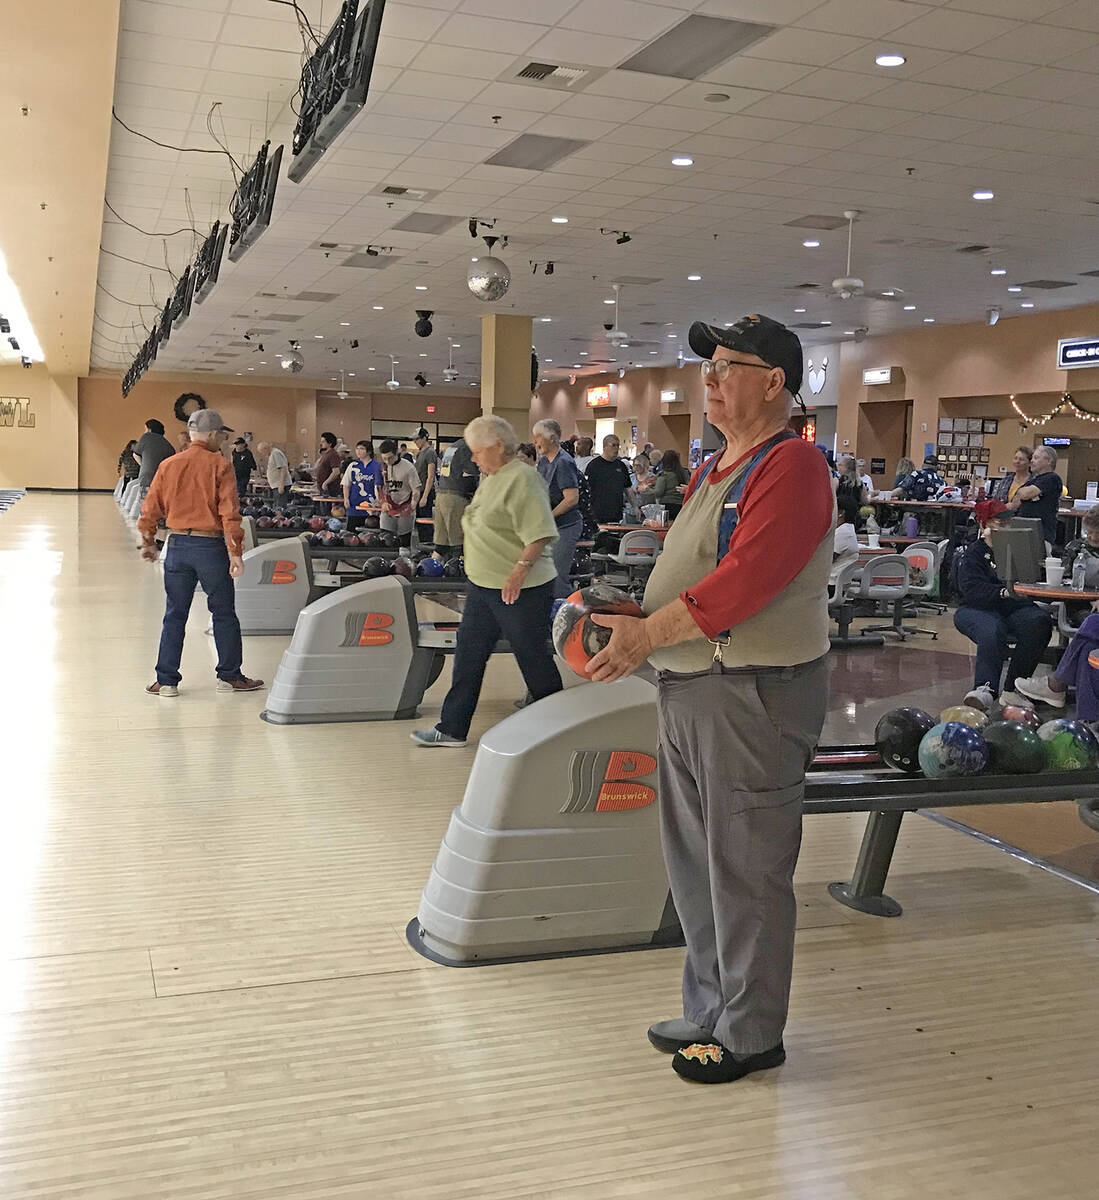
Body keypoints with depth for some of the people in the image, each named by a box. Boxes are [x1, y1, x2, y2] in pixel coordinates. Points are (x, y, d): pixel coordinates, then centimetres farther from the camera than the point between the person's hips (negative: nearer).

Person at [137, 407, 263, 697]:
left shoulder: (168, 465, 4)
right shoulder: (220, 465, -7)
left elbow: (150, 508, 7)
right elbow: (229, 512, -13)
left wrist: (148, 543, 20)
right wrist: (235, 552, -12)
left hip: (178, 545, 4)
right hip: (211, 545, -4)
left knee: (174, 615, 10)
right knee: (224, 614, 10)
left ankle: (166, 681, 12)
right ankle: (230, 676, 18)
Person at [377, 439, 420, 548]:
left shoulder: (408, 467, -6)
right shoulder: (381, 467, 4)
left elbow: (416, 490, -3)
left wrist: (412, 504, -19)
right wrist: (383, 502, -1)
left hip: (404, 512, -3)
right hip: (387, 511, 3)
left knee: (404, 543, 2)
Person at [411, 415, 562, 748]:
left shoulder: (522, 478, -17)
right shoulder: (491, 479, 13)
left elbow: (540, 533, -25)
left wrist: (520, 570, -31)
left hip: (520, 589, -10)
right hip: (483, 584, 10)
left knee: (532, 657, 3)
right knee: (468, 654, 11)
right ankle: (452, 728, 19)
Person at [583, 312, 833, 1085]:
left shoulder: (791, 468, -14)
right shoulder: (714, 469, 17)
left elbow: (745, 579, -24)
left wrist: (649, 634, -21)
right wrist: (629, 614, 4)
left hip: (755, 695, -10)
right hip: (689, 691, 10)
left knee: (745, 873, 3)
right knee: (696, 866, 18)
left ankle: (750, 1035, 20)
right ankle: (710, 1012, 34)